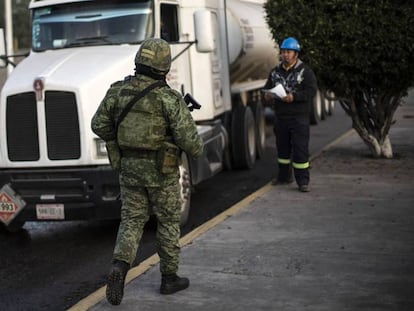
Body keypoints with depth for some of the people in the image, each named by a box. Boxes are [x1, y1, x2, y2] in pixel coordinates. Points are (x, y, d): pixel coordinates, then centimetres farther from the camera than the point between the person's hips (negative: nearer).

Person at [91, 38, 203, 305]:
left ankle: (119, 268, -12)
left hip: (129, 167, 4)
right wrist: (197, 150, 3)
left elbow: (99, 125, 3)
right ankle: (169, 278, 20)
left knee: (132, 220, 11)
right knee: (169, 222, 12)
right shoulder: (169, 98, -15)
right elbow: (187, 135, -19)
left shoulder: (118, 91, -1)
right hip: (161, 170, -4)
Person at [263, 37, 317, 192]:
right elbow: (267, 87, 19)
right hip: (280, 116, 5)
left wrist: (294, 97, -27)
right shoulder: (275, 71, 12)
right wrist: (267, 95, -5)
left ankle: (303, 181, -2)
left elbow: (311, 91, -14)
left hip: (299, 117, -5)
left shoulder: (305, 71, -5)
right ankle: (284, 176, 30)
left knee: (300, 149, -6)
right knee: (282, 147, 15)